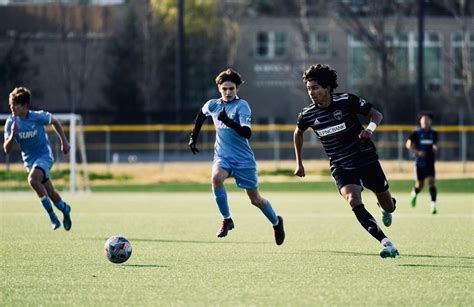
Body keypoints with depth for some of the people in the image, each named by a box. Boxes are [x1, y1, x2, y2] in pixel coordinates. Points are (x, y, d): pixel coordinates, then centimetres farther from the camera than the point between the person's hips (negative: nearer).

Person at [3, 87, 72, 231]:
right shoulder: (11, 122, -12)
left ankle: (51, 213, -16)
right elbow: (7, 149, -12)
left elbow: (55, 122, 4)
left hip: (44, 155, -4)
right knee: (49, 192, 11)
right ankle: (64, 209, 40)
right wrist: (13, 134, -30)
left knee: (33, 180, -30)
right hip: (29, 159, 4)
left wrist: (64, 141, 4)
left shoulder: (38, 117, -18)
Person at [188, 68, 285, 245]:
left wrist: (229, 122, -40)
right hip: (223, 157, 3)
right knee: (216, 178, -31)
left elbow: (246, 133, -27)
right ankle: (226, 220, -15)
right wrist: (193, 137, 25)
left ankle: (276, 222, 36)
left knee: (255, 199, 6)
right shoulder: (212, 105, 1)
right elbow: (201, 115, 25)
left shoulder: (242, 106, -14)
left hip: (243, 159, -3)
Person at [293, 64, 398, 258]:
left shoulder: (346, 101, -14)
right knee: (353, 201, -29)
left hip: (367, 160, 0)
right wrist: (299, 163, 18)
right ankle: (386, 243, -29)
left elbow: (376, 114, -5)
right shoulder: (308, 115, -6)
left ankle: (385, 208, 52)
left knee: (389, 206, 10)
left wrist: (370, 128, -27)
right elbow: (298, 133, 16)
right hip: (341, 167, 0)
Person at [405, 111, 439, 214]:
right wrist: (417, 152, -17)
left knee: (431, 182, -13)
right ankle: (414, 194, 40)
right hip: (419, 162, -2)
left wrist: (435, 148, -6)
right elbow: (408, 145, -3)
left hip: (430, 162, 2)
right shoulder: (416, 133, -4)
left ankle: (433, 205, -16)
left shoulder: (433, 133, 5)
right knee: (420, 184, 5)